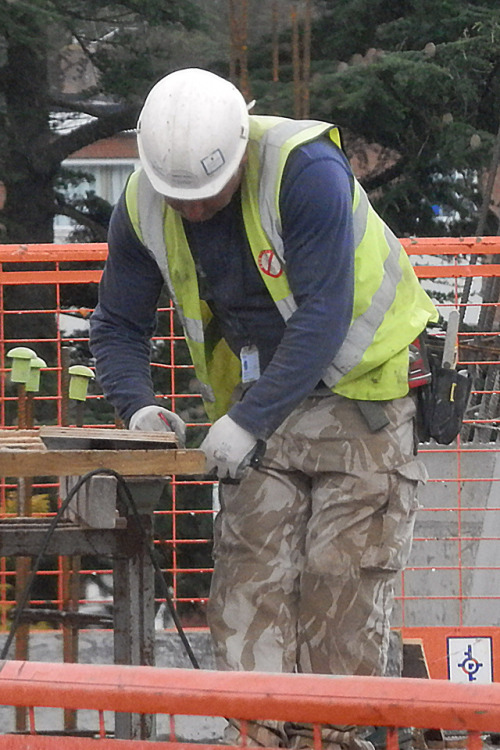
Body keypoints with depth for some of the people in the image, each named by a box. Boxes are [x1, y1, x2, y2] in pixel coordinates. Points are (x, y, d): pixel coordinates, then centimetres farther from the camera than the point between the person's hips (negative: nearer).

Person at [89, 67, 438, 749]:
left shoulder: (307, 172, -26)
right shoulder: (142, 207, -8)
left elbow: (324, 315, -28)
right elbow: (118, 324, 5)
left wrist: (248, 421, -30)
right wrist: (137, 405, -16)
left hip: (358, 383, -5)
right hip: (258, 397, 5)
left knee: (342, 576, -9)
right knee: (250, 569, -6)